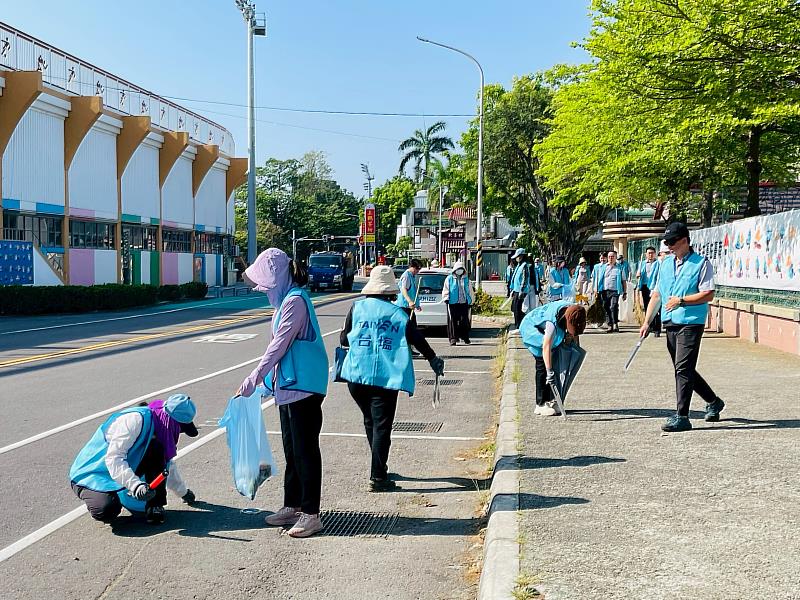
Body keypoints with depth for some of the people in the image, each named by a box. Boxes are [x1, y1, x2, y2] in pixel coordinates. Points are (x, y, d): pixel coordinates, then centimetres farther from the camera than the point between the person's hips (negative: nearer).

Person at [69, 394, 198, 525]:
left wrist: (183, 493, 31)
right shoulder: (136, 419, -25)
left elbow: (168, 465, 22)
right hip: (90, 475, -8)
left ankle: (154, 507, -7)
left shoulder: (158, 425, 5)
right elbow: (113, 458, -32)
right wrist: (135, 485, -41)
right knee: (107, 510, -34)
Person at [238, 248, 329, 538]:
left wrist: (254, 377, -16)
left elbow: (280, 344, -19)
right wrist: (265, 378, 21)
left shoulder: (295, 300, -16)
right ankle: (292, 506, 25)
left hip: (302, 385, -10)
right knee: (292, 449, 16)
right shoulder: (285, 300, 15)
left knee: (305, 450, -4)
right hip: (289, 385, 10)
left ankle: (310, 514, 3)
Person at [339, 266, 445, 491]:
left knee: (370, 422, 20)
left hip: (356, 375, 3)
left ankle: (379, 467, 30)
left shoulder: (357, 307, 3)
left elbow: (343, 339, 6)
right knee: (381, 426, 1)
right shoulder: (398, 313, 0)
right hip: (385, 377, -3)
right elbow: (417, 339, 4)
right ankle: (378, 477, -2)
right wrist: (433, 359, 20)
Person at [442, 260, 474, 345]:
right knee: (453, 321, -4)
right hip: (453, 303, -2)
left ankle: (465, 337, 15)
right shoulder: (449, 279, 6)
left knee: (464, 321, 2)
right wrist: (446, 299, -3)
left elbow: (470, 291, 19)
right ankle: (453, 338, -1)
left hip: (464, 303, 2)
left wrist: (470, 301, 15)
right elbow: (445, 290, 7)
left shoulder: (466, 279, 15)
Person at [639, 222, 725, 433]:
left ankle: (681, 416, -7)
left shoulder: (701, 263, -5)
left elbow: (708, 295, -11)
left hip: (691, 323, -7)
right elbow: (657, 294, 18)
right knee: (683, 370, 14)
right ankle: (713, 401, 32)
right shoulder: (666, 263, 15)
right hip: (670, 322, 8)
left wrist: (681, 300, -17)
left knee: (683, 369, -11)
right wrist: (647, 322, 12)